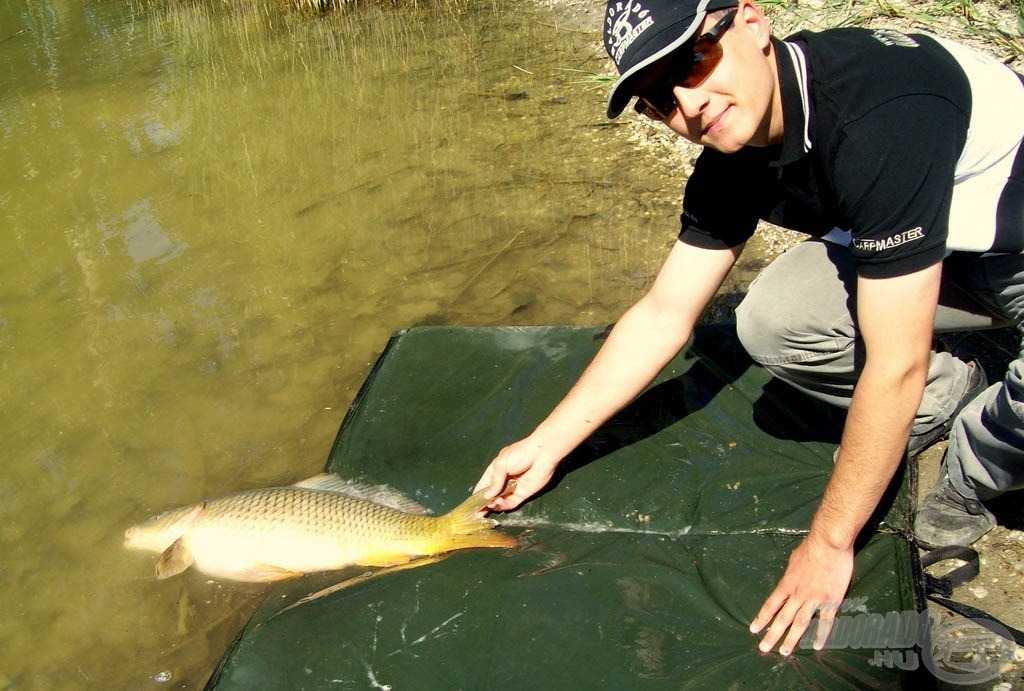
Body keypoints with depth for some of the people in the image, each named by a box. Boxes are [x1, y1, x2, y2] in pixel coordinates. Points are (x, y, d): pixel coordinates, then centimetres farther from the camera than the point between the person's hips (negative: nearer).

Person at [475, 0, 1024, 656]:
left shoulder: (880, 114, -37)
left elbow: (894, 367, -33)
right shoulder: (733, 160, -12)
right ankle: (947, 395, 9)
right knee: (771, 322, -17)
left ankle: (970, 478, -2)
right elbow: (663, 316, -6)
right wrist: (546, 446, -7)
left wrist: (829, 543, -23)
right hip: (938, 242, 6)